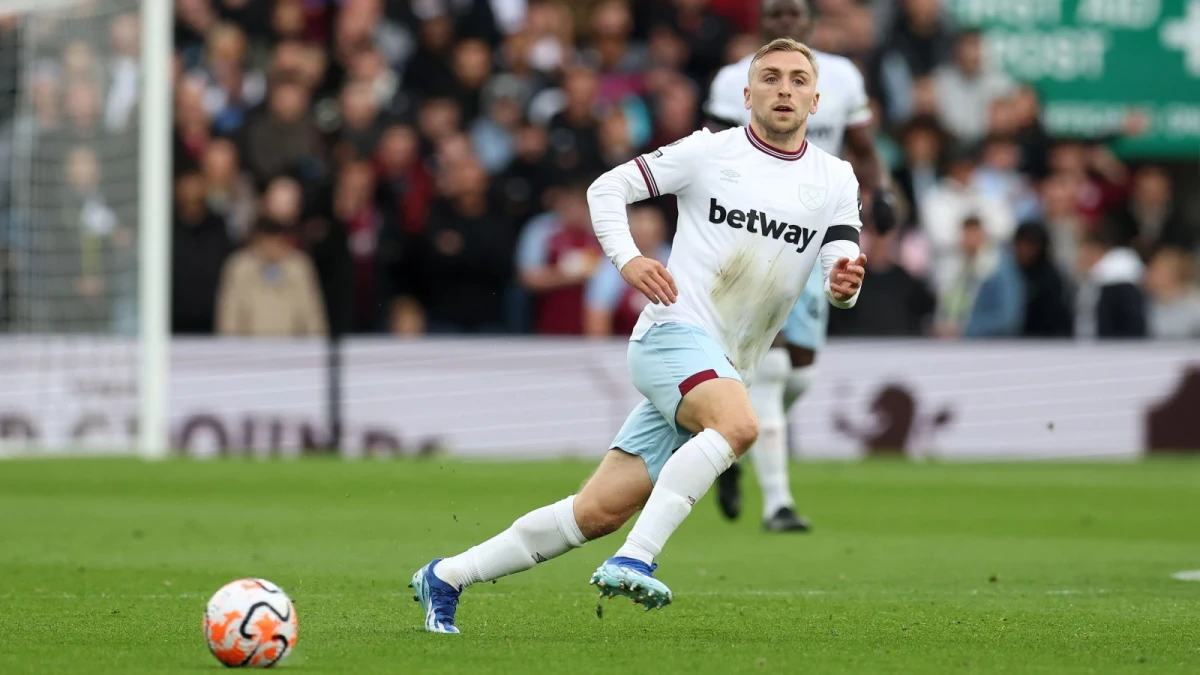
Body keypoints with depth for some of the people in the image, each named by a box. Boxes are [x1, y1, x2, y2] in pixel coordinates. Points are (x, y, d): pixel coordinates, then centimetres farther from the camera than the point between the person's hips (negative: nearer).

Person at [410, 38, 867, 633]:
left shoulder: (835, 179, 9)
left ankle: (445, 578, 14)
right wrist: (626, 258, -14)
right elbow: (608, 187, 3)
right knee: (738, 423, -36)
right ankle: (632, 562, -38)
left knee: (600, 511, 2)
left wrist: (843, 284, -23)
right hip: (674, 333, -5)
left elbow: (840, 264, 1)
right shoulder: (711, 152, -1)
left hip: (724, 369, 5)